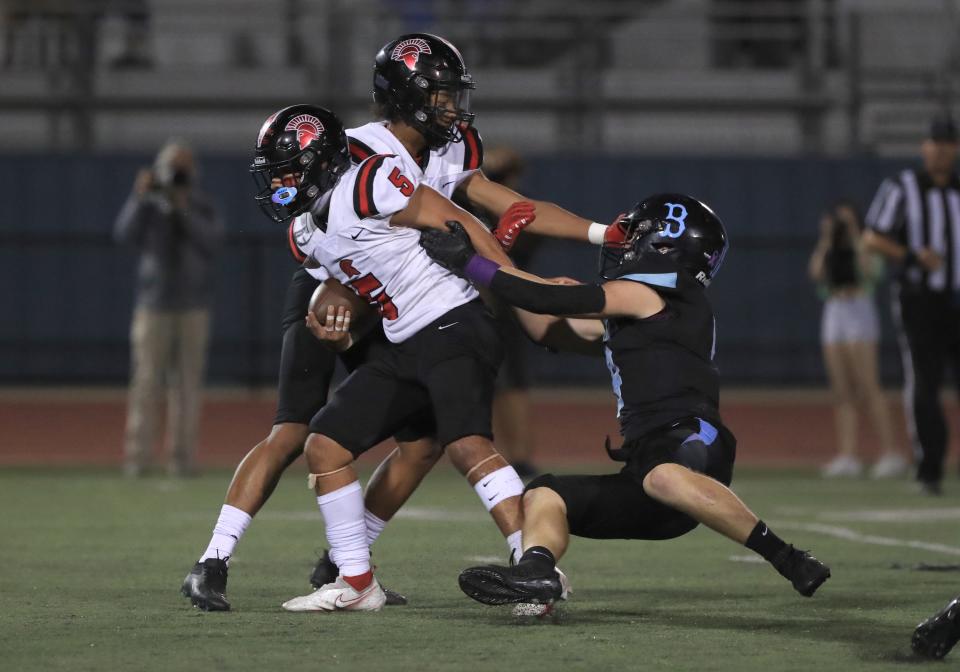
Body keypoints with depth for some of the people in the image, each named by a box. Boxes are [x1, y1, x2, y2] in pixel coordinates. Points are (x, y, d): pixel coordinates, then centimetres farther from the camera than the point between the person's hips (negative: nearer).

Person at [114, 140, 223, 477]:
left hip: (193, 308, 1)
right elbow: (124, 234, -12)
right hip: (154, 305, -1)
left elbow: (211, 241, -11)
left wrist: (184, 210, -18)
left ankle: (182, 455, 2)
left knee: (187, 382, -1)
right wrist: (139, 197, -21)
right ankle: (136, 456, -6)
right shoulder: (148, 208, 5)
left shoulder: (203, 209, 7)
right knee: (147, 381, -6)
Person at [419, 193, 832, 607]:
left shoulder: (640, 295, 3)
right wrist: (499, 258, 37)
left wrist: (468, 262, 3)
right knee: (542, 496, 5)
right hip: (647, 462, 10)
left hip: (689, 438, -10)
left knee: (661, 477, -42)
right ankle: (536, 573, -26)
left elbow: (550, 301, -3)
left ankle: (789, 561, -36)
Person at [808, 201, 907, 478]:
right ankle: (847, 455, 0)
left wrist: (854, 234, -11)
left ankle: (890, 453, -14)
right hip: (833, 312, 6)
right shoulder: (828, 251, 17)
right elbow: (816, 274, 0)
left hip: (859, 310, -6)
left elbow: (868, 268, -17)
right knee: (841, 391, 1)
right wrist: (826, 239, 2)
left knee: (868, 387, -13)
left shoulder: (864, 246, 3)